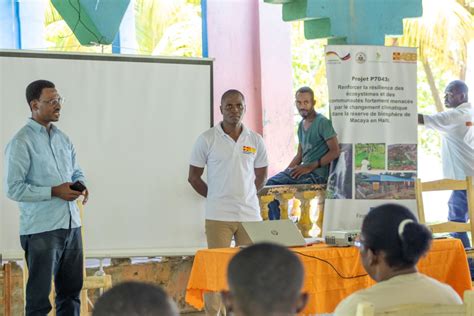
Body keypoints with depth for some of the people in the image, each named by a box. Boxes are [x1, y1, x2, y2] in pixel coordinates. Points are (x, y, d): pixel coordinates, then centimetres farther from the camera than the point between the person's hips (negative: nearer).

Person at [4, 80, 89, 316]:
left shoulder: (62, 138, 13)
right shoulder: (21, 142, -10)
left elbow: (76, 171, 24)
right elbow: (14, 188, -15)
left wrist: (81, 185, 0)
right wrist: (54, 192, -20)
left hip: (71, 225, 7)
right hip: (41, 229, -7)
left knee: (71, 289, 13)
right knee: (39, 295, 0)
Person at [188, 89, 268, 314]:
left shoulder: (255, 141, 7)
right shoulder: (207, 140, -1)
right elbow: (193, 177, 5)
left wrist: (244, 195, 11)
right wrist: (215, 196, 6)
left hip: (250, 214, 3)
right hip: (218, 217, -3)